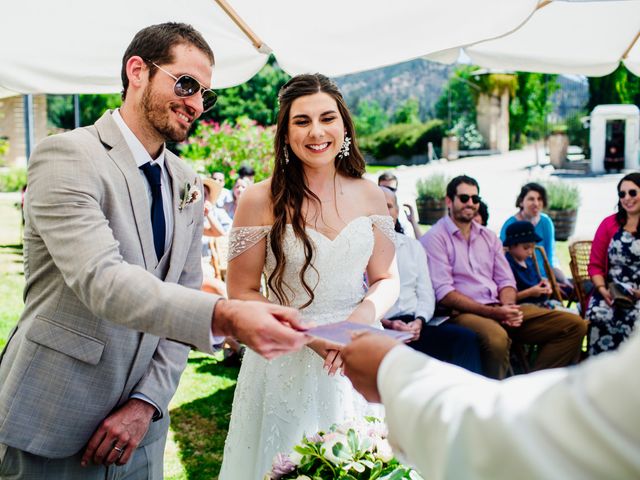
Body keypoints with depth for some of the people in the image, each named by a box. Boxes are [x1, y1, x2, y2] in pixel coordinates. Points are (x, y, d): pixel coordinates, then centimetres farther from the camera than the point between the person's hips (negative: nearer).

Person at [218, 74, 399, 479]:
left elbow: (386, 279, 7)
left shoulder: (371, 196, -1)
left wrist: (364, 317, -14)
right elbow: (242, 293, -7)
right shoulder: (261, 200, -10)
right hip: (287, 364, -3)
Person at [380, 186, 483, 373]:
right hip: (380, 328, -4)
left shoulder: (413, 245, 19)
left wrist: (419, 321, -5)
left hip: (416, 324, 5)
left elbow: (426, 293, 14)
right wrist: (387, 324, -15)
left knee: (466, 337, -21)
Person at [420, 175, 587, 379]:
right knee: (497, 338, -41)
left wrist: (508, 307, -7)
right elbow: (443, 293, -12)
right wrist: (493, 312, -18)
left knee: (574, 325, -5)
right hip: (463, 312, -7)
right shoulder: (435, 238, -2)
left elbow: (506, 280, 17)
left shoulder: (488, 236, 19)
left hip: (499, 308, 7)